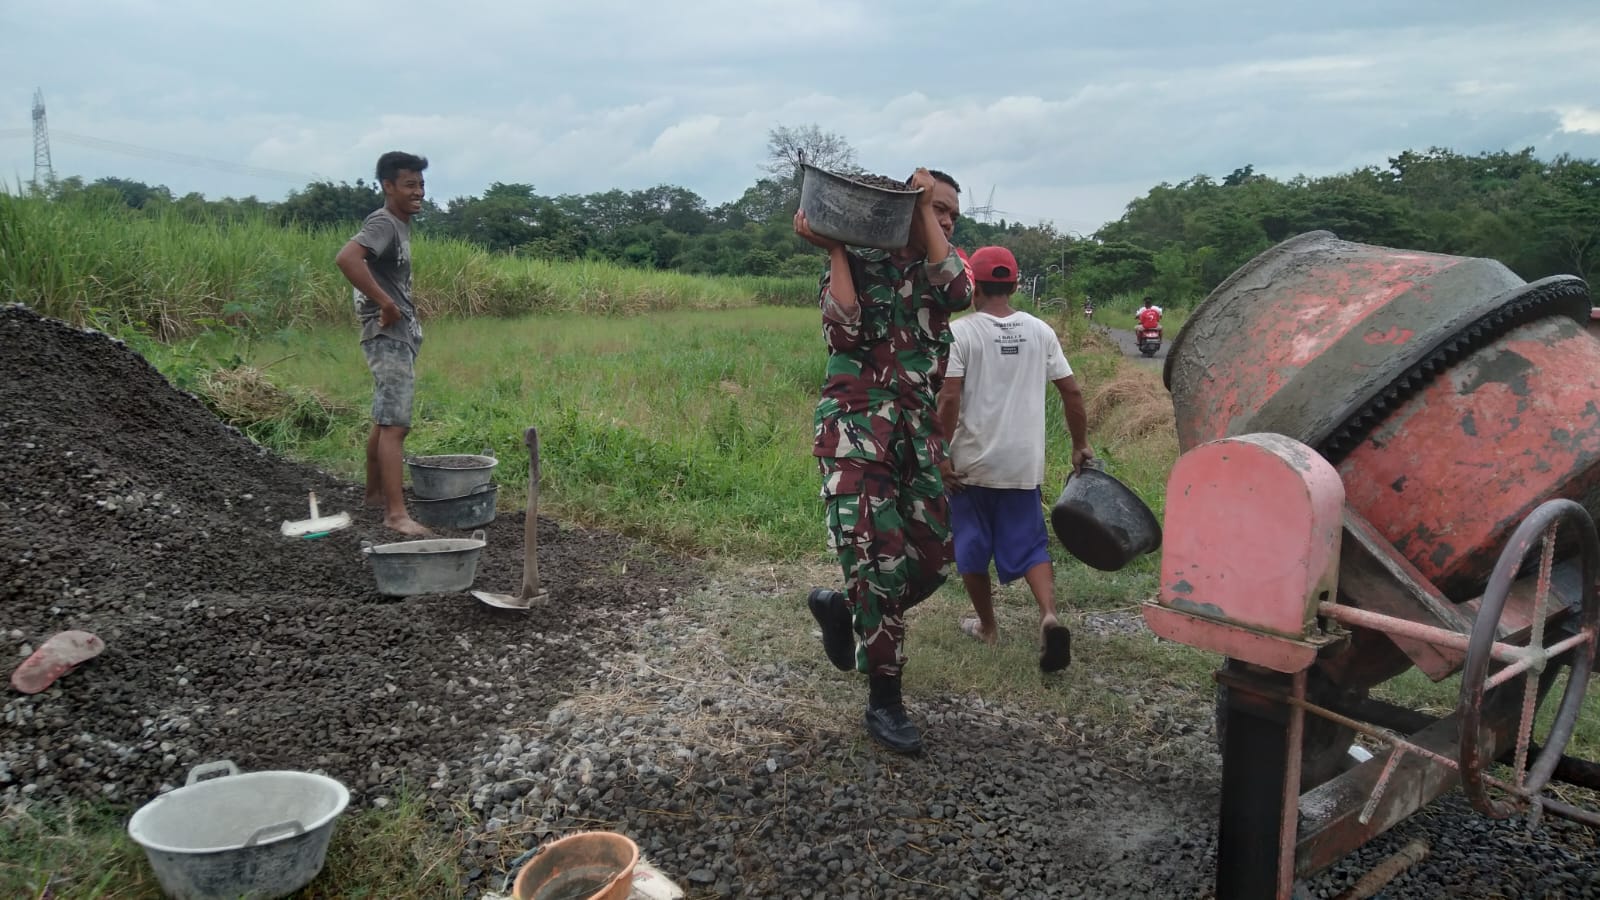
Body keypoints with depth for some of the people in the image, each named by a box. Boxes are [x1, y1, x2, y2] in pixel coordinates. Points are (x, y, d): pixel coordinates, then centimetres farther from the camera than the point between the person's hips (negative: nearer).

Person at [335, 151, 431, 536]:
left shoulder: (401, 225, 16)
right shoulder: (383, 222, -14)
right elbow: (346, 258, -31)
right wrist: (385, 304, -26)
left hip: (402, 334, 10)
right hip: (389, 336, -10)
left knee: (385, 419, 18)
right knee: (394, 424, -13)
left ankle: (376, 492, 31)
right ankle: (396, 513, -15)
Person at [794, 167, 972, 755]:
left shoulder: (939, 267, 17)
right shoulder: (858, 263, 5)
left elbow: (958, 292, -8)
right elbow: (844, 333, -13)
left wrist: (926, 211, -6)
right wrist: (834, 250, -9)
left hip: (919, 427, 6)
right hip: (856, 423, -5)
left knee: (932, 559, 4)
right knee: (880, 555, -11)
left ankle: (841, 608, 31)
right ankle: (883, 701, 0)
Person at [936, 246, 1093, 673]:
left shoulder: (960, 332, -8)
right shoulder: (1039, 331, 4)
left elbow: (949, 399, -17)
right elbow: (1071, 391, 5)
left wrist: (941, 454, -11)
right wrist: (1080, 445, 15)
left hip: (970, 463, -3)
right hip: (1024, 464, 3)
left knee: (971, 547, 14)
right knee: (1029, 546, 8)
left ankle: (986, 626, 26)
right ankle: (1049, 614, -15)